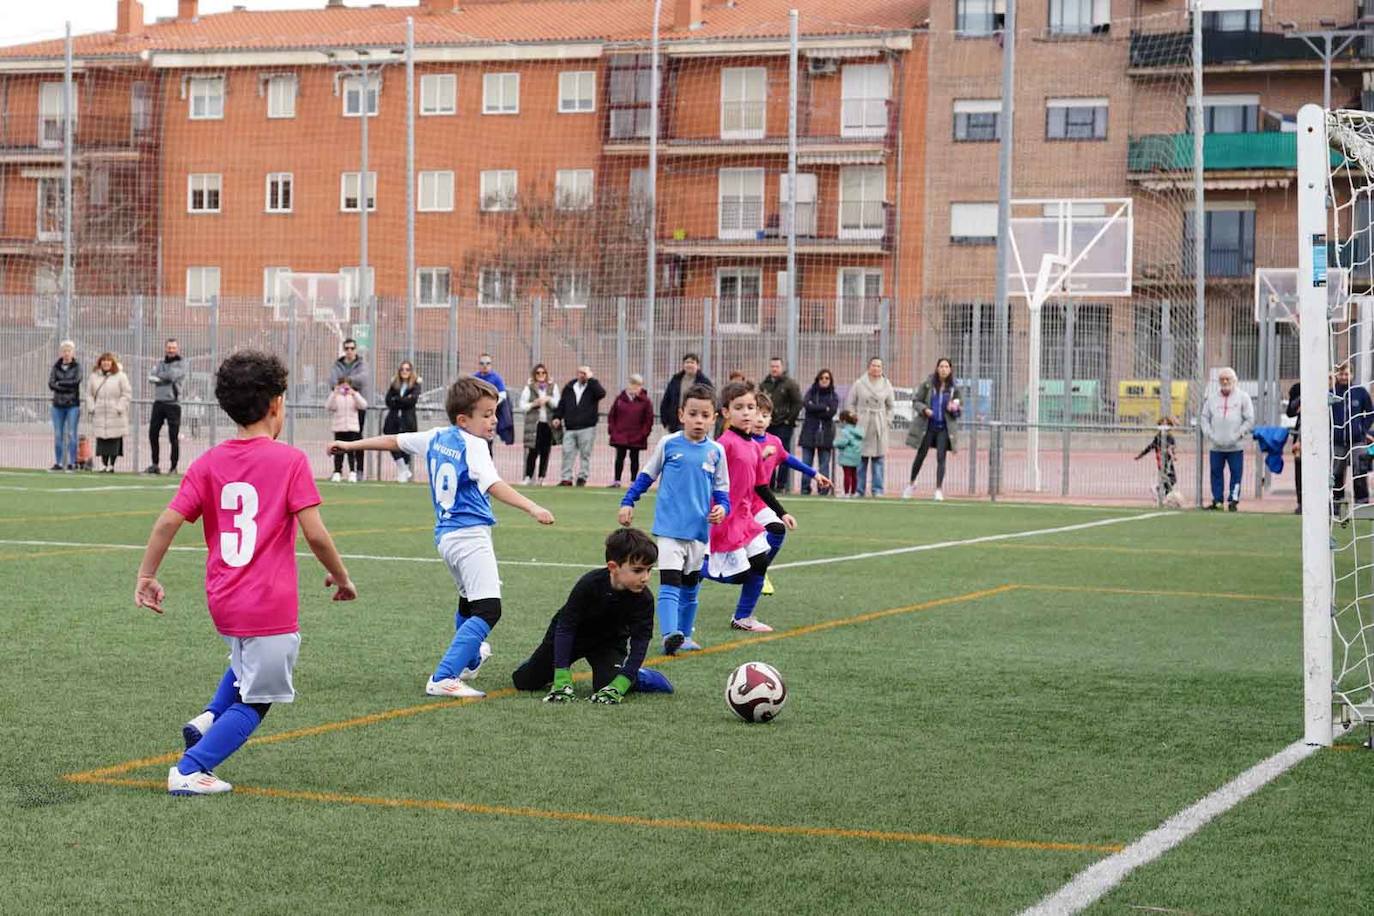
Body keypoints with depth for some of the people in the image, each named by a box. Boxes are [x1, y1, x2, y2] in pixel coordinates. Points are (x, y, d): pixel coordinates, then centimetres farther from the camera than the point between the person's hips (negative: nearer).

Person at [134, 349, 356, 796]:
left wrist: (146, 576, 7)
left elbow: (168, 522, -2)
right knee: (255, 701, 8)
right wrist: (341, 578, 2)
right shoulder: (290, 461, -9)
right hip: (271, 606, -6)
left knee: (248, 660, 35)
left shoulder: (208, 464, 4)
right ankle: (189, 771, -1)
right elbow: (315, 534, -13)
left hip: (222, 604, 6)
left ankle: (210, 717, 15)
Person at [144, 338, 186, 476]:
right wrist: (167, 378, -13)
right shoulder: (160, 364, 17)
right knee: (153, 434, 5)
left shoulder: (181, 364, 4)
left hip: (173, 403, -5)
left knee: (174, 437, -4)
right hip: (158, 402, 5)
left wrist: (159, 376, 0)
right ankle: (154, 465, 15)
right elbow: (151, 377, 1)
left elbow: (173, 375, -14)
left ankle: (173, 467, 2)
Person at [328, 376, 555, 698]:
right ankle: (443, 679, -28)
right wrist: (531, 508, -35)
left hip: (445, 535, 9)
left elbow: (392, 441, 23)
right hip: (470, 535, -9)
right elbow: (494, 486, -25)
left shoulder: (436, 437, 12)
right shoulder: (473, 445, -11)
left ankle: (469, 660, 51)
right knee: (488, 610, -18)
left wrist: (352, 445, 36)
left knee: (468, 604, 31)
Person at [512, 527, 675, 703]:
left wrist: (619, 686, -40)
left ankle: (636, 677, 6)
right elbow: (565, 627, -31)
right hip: (571, 635, -1)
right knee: (524, 681, 1)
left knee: (607, 686, -26)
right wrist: (562, 681, -37)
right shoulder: (589, 584, -35)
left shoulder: (644, 599, -29)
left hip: (609, 641, 1)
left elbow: (639, 642, -28)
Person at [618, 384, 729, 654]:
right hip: (669, 527, -4)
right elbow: (646, 475, 8)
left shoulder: (716, 451, 3)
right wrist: (628, 502, 5)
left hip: (699, 530, 4)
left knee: (691, 586, 13)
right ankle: (670, 635, -27)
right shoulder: (668, 444, -3)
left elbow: (721, 488, 11)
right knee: (669, 581, -16)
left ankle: (684, 635, 23)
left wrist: (722, 507, -8)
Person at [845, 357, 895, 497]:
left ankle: (877, 490, 3)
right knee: (861, 458, -2)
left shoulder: (886, 385, 9)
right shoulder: (859, 384, 3)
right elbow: (850, 403, 8)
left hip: (880, 426, 1)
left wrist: (888, 421, 6)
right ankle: (859, 489, 4)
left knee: (878, 458, -1)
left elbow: (890, 406, 15)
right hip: (862, 425, -1)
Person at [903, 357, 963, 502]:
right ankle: (911, 483, 30)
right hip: (927, 426, 0)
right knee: (920, 456, 9)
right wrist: (924, 409, -17)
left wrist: (954, 409, -14)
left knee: (940, 457, -7)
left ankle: (939, 489, -3)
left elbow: (961, 408, 9)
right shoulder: (927, 384, -3)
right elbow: (916, 401, 2)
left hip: (944, 428, 0)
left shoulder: (954, 387, 0)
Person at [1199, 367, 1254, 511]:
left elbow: (1250, 420, 1)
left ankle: (1233, 500, 3)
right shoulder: (1212, 398, 11)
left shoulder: (1242, 397, 3)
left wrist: (1239, 434, -8)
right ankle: (1217, 500, 11)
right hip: (1216, 445, 2)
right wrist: (1209, 434, -2)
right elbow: (1204, 417, 12)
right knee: (1216, 473, 4)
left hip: (1236, 446, -2)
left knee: (1236, 473, -2)